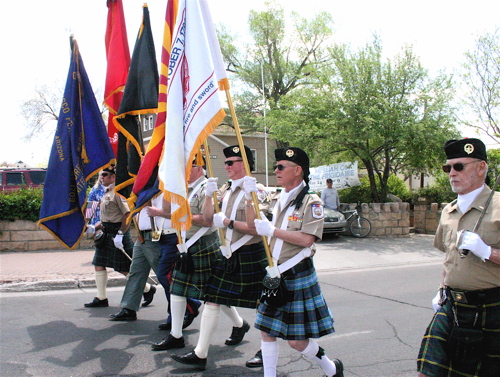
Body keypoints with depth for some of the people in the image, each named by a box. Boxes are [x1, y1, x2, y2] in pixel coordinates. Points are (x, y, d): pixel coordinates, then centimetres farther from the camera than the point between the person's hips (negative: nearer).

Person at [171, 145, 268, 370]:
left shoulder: (255, 191, -13)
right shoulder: (225, 189, 10)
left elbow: (255, 227, -20)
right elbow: (207, 217, 8)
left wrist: (227, 222, -20)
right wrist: (209, 194, -7)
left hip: (250, 256, -7)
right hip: (227, 255, 7)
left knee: (261, 304, 5)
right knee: (213, 299, 10)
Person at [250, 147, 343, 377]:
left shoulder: (311, 202, -11)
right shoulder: (276, 199, 9)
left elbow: (307, 239, -23)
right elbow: (255, 227, 11)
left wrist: (272, 230, -22)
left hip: (297, 277, -6)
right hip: (273, 274, 6)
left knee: (296, 341, 3)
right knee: (266, 331, 9)